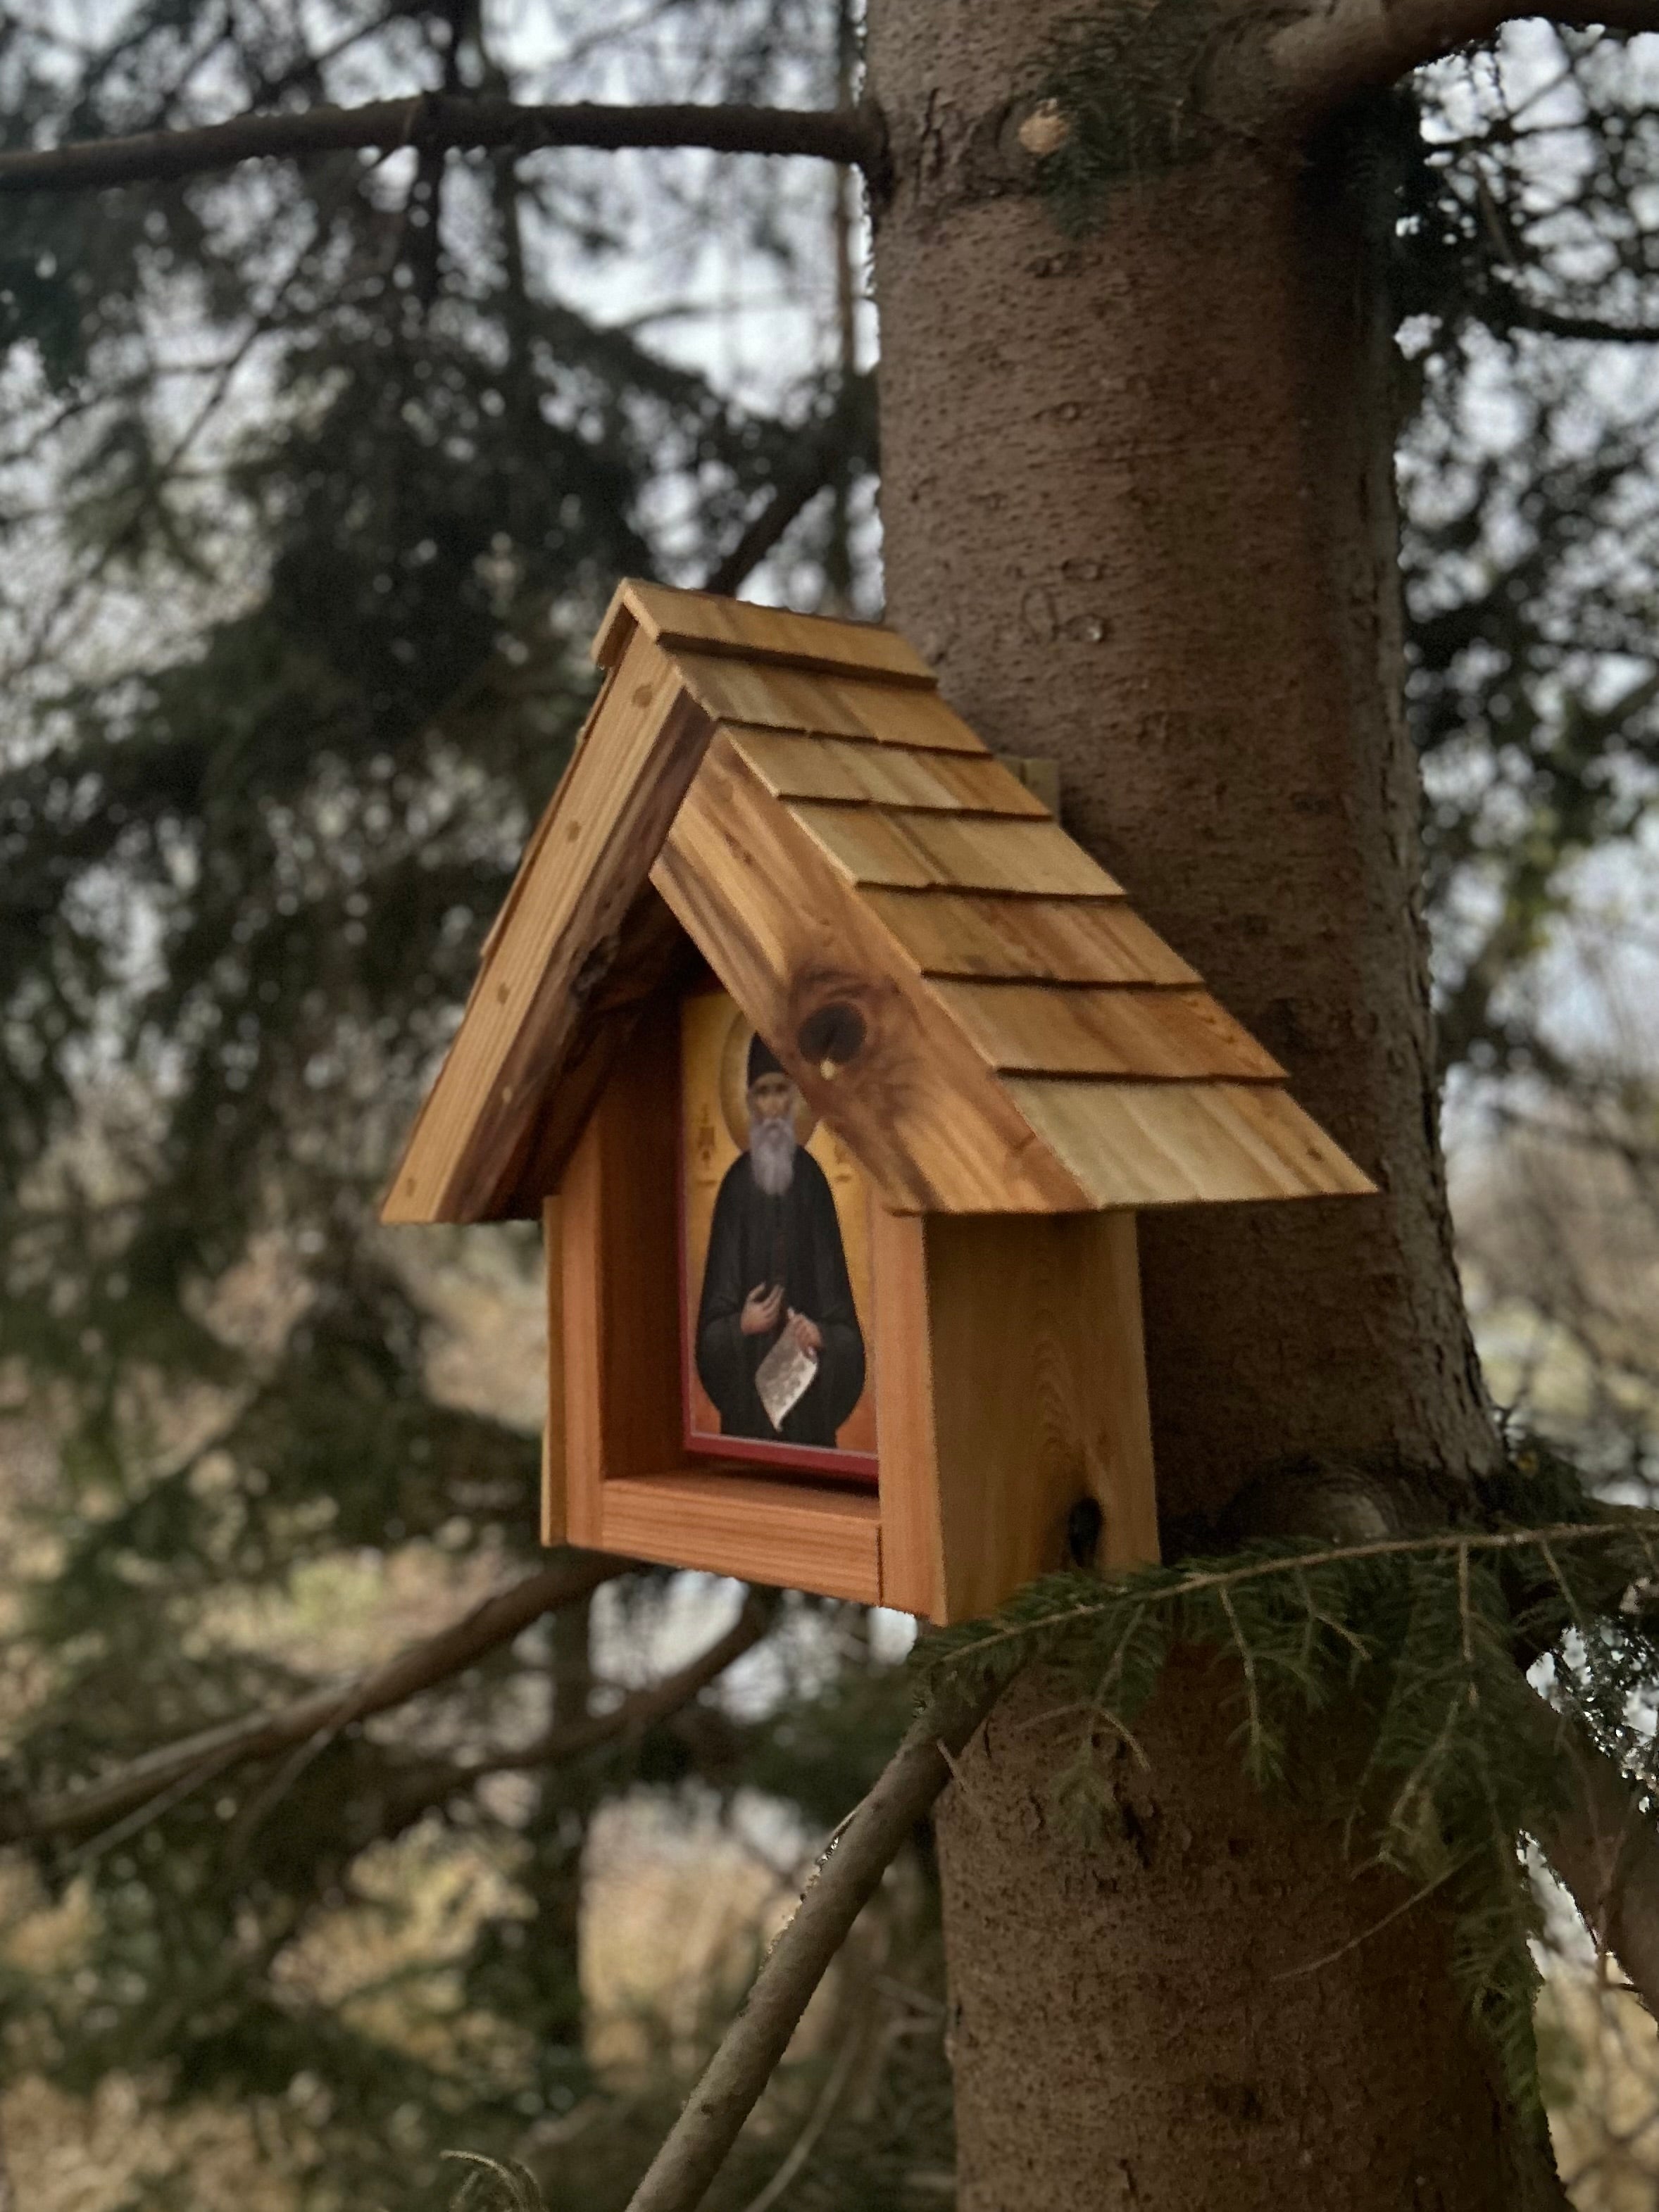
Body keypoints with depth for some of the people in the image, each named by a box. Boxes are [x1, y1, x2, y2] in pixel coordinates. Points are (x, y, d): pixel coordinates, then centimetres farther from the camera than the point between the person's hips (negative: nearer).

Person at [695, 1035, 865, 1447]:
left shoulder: (811, 1180, 3)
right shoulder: (735, 1184, 2)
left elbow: (841, 1318, 4)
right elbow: (713, 1319, 3)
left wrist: (820, 1334, -14)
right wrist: (740, 1325, -15)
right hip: (748, 1386, 0)